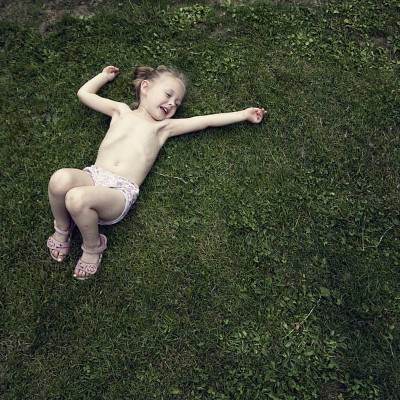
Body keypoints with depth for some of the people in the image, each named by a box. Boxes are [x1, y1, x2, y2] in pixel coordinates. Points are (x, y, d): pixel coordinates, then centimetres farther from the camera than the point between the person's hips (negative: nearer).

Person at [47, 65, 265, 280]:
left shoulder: (164, 126, 18)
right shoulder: (122, 111, 23)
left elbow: (206, 120, 17)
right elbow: (84, 93, 31)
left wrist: (244, 114, 18)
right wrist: (105, 75, 39)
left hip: (121, 190, -2)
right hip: (93, 175, 3)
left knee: (77, 198, -33)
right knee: (60, 178, -31)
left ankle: (93, 247, -1)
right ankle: (62, 228, 2)